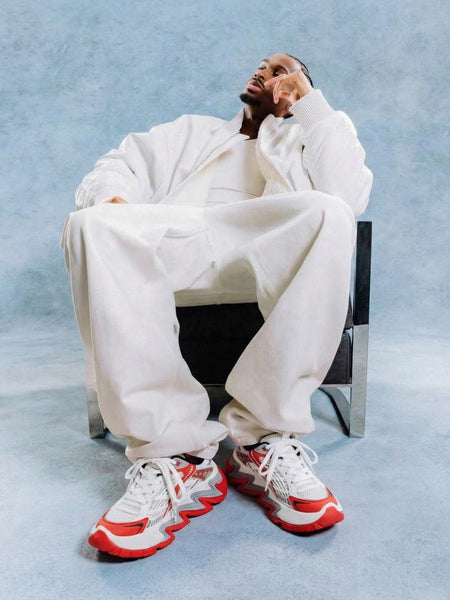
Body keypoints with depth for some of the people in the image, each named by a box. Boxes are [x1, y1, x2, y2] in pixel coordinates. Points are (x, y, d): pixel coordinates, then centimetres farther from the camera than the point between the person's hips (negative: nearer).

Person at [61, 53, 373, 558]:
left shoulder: (304, 142, 30)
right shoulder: (191, 131, 39)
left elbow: (349, 197, 7)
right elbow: (118, 166, 25)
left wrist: (313, 103, 14)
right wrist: (111, 197, 0)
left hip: (267, 251, -1)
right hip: (174, 240, 2)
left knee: (328, 216, -32)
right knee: (91, 225, -27)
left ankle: (265, 440, -24)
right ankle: (172, 453, -27)